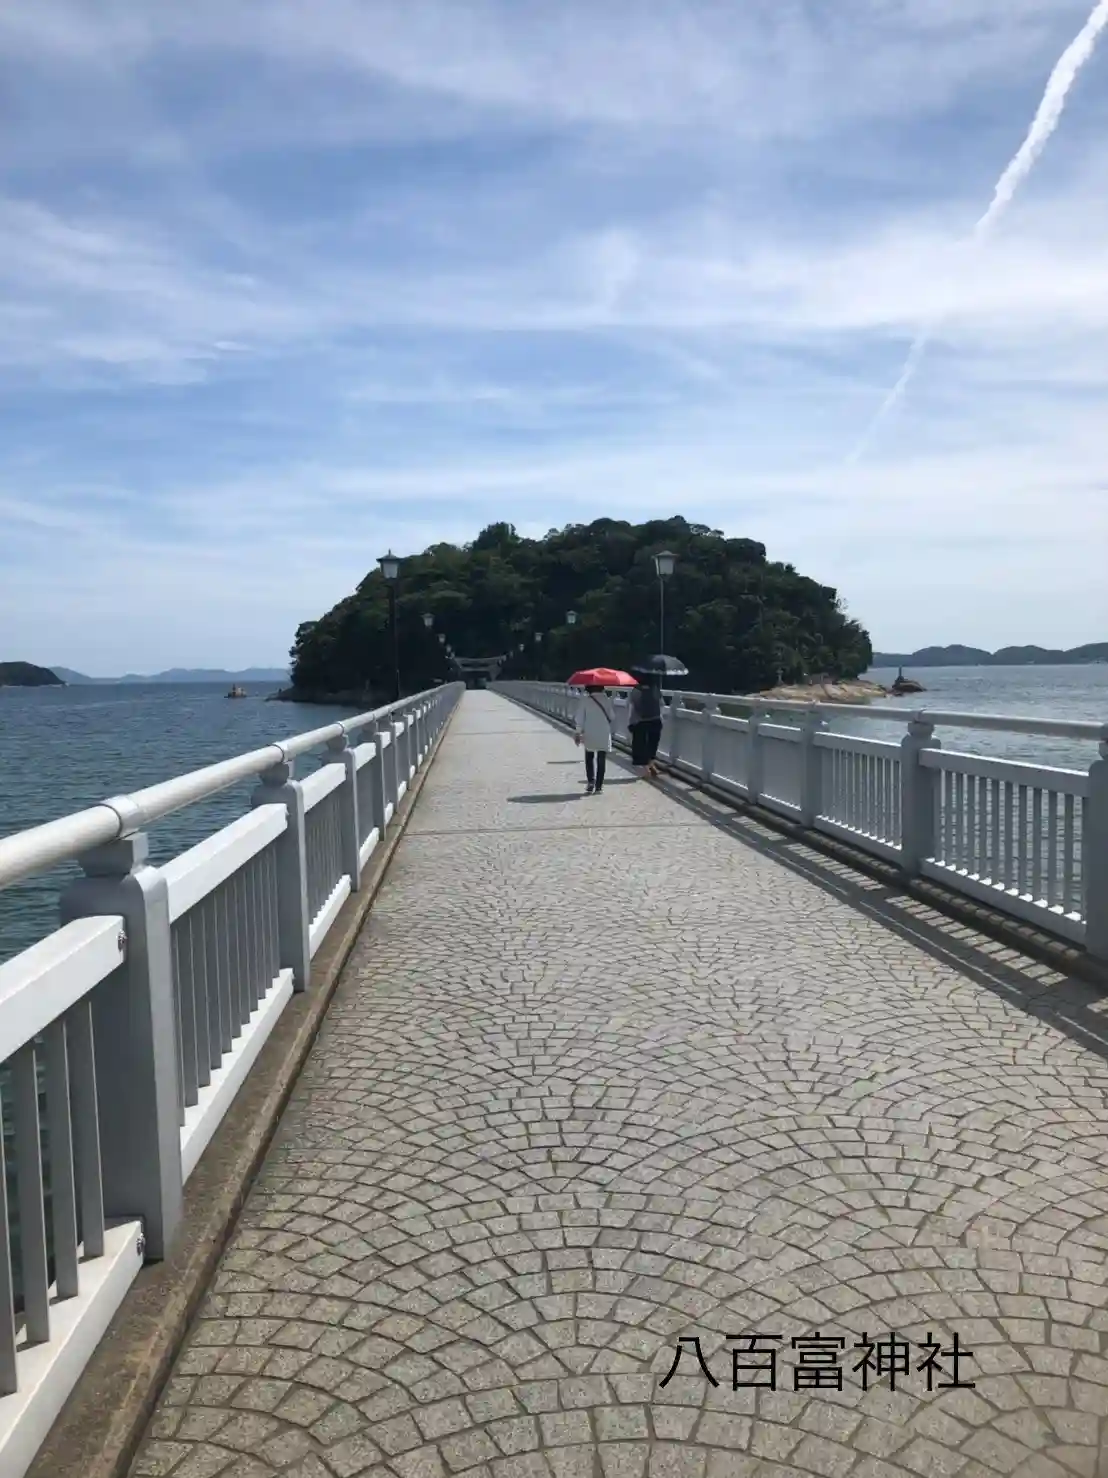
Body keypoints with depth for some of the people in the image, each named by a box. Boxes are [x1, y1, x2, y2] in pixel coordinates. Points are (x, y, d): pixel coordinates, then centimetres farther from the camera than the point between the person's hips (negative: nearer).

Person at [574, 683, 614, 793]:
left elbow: (580, 718, -8)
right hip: (604, 736, 1)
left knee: (589, 758, 18)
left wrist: (579, 732, -2)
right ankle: (598, 786, 7)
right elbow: (612, 717, 0)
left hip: (589, 736, -1)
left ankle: (591, 781, 5)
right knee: (601, 761, 8)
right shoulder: (606, 700, -3)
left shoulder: (585, 700, -8)